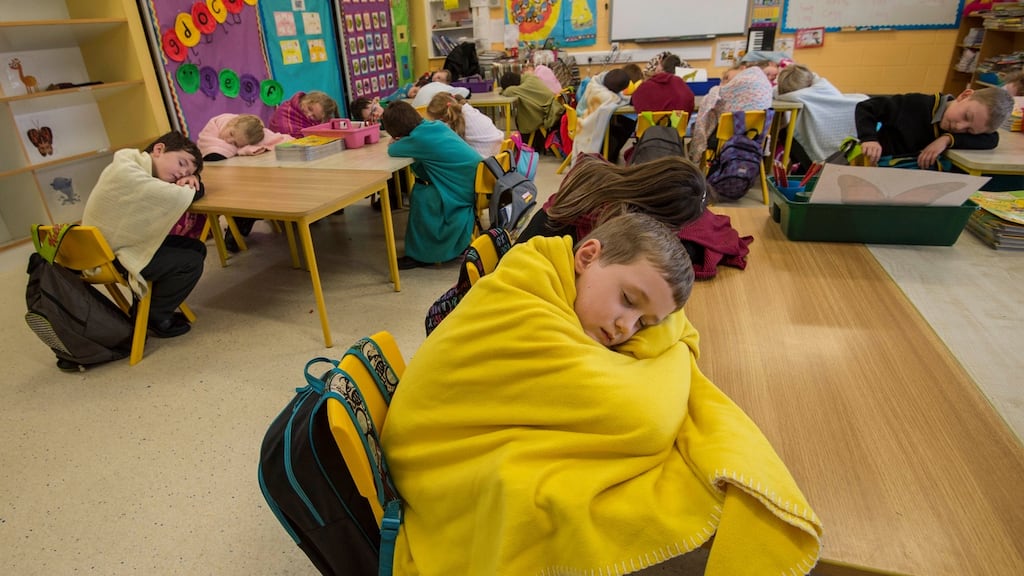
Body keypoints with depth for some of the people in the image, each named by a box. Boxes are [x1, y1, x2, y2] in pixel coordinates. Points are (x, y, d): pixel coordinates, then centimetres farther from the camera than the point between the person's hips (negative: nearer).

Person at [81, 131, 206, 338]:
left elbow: (196, 191, 9)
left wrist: (191, 180, -14)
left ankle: (147, 305, 16)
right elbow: (181, 197, -33)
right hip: (109, 257, -10)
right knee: (191, 263, -16)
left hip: (132, 242, 10)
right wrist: (188, 189, -10)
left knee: (196, 248, 5)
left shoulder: (142, 168, 3)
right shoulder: (125, 171, -26)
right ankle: (152, 318, 6)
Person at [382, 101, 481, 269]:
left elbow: (392, 150, 0)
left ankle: (421, 254, 3)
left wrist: (398, 143, 20)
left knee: (420, 195, -7)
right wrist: (404, 142, 12)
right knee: (425, 184, 14)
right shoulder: (437, 125, 8)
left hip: (467, 191, -9)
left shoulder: (419, 137, -16)